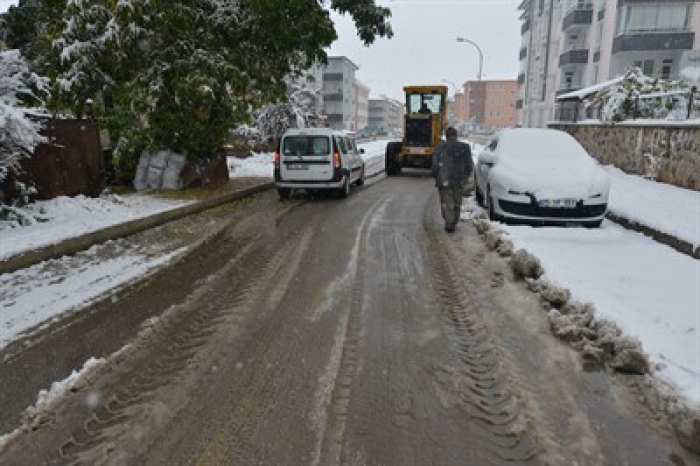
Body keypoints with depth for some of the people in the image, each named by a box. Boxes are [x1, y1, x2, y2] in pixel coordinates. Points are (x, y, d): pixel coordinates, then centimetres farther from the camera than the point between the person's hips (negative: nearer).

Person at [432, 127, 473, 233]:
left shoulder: (440, 148, -3)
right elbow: (470, 165, 5)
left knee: (447, 203, 2)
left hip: (445, 181, -2)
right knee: (457, 204, 15)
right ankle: (453, 223, 23)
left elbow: (435, 166, -3)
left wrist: (437, 177, 14)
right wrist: (465, 177, 20)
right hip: (460, 181, 2)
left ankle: (449, 224, -11)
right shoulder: (465, 147, 3)